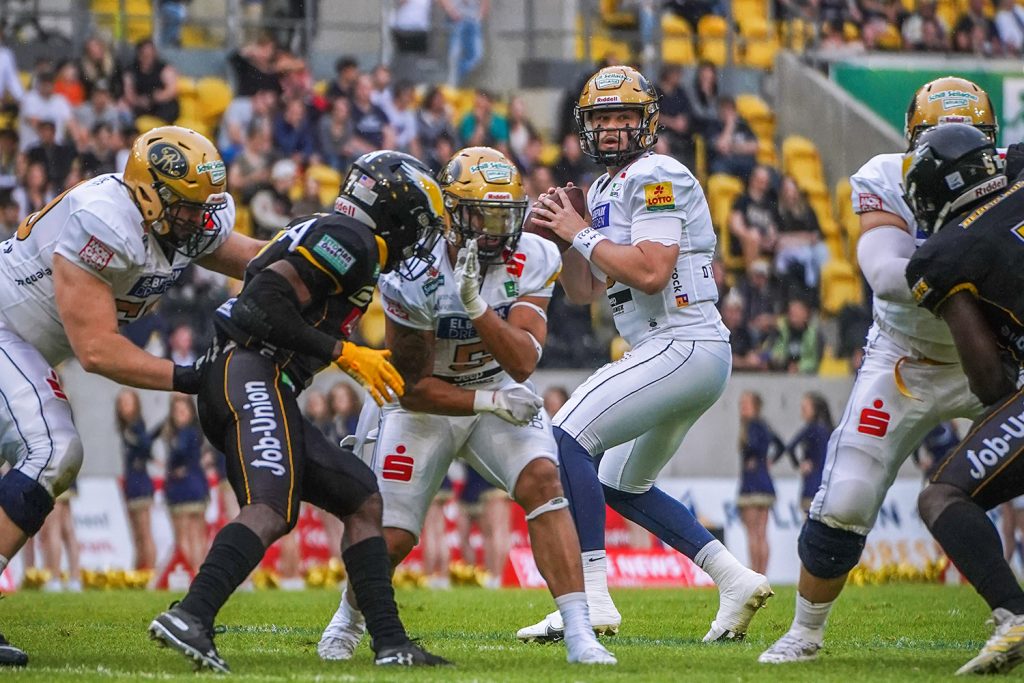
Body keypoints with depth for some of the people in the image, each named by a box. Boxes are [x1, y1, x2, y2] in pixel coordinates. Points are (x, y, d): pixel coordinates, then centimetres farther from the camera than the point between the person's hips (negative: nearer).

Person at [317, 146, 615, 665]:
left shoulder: (531, 262, -18)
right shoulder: (414, 273, -24)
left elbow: (522, 363, -28)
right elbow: (412, 387, -18)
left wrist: (475, 305, -41)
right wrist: (489, 402, -28)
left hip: (499, 392, 2)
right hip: (424, 404, -2)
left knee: (542, 481, -25)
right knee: (390, 538, -3)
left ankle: (579, 632, -26)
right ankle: (347, 619, 32)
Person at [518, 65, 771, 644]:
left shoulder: (656, 177, -11)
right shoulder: (607, 189, 19)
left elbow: (651, 272, -23)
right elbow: (585, 292, 22)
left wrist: (583, 233, -13)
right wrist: (565, 236, 5)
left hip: (684, 346, -11)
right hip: (690, 357, 11)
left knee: (570, 438, -19)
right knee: (623, 486, 19)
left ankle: (592, 597, -24)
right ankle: (735, 579, 17)